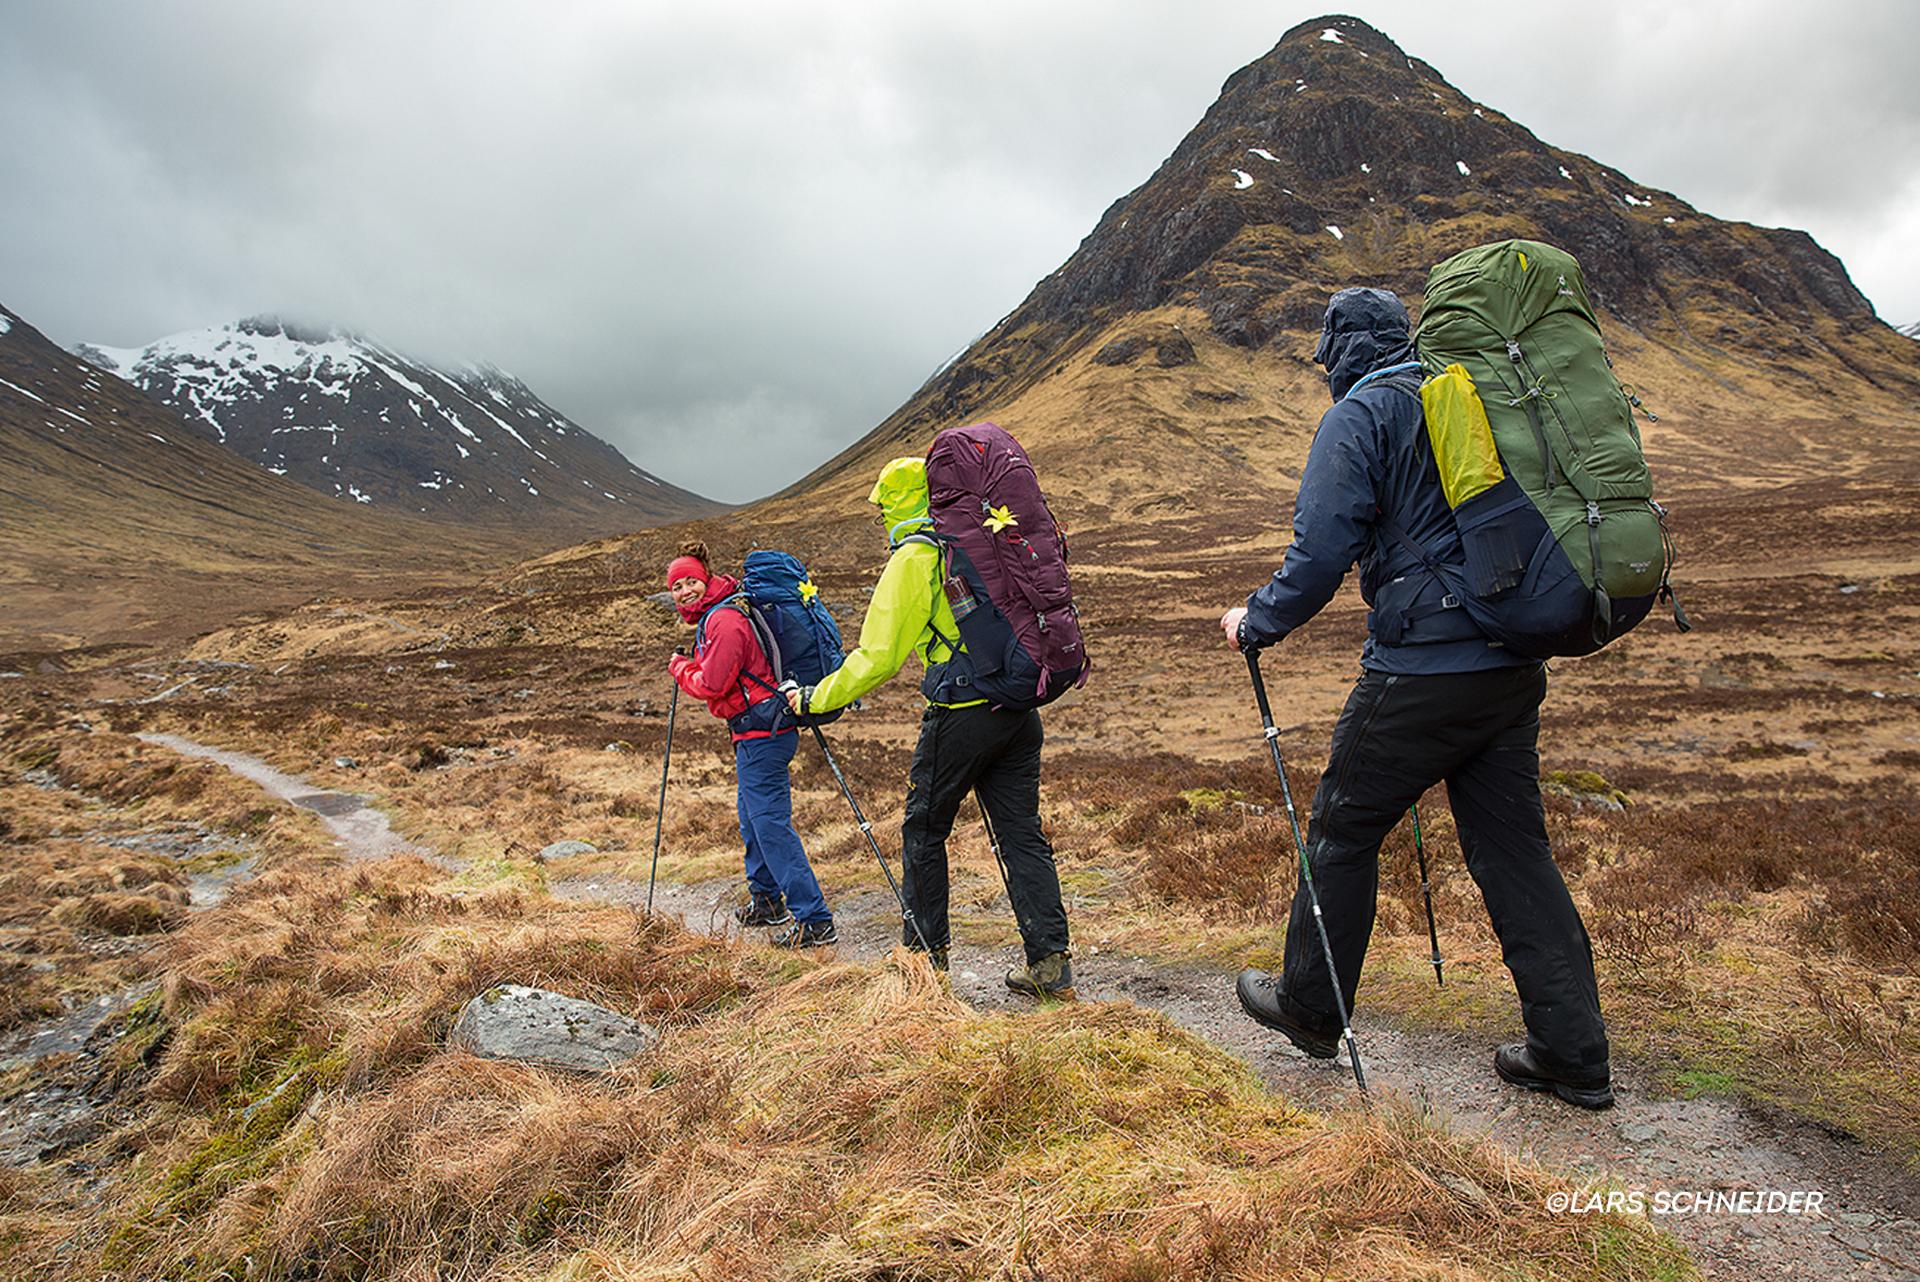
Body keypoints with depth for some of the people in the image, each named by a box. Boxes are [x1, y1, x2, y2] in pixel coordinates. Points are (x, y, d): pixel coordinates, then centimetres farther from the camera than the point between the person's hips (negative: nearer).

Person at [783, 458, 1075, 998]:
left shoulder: (912, 558, -7)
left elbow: (878, 655, -9)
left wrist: (815, 698, 2)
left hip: (959, 714, -6)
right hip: (1019, 710, 6)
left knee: (923, 831, 11)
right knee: (1022, 834, 9)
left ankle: (925, 954, 21)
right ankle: (1051, 962, 9)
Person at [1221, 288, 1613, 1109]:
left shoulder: (1360, 415, -5)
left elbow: (1321, 553, -14)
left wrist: (1257, 623, 0)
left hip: (1420, 672, -7)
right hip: (1513, 670, 7)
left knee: (1343, 830, 9)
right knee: (1514, 849, 12)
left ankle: (1310, 1008, 25)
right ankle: (1573, 1054, 16)